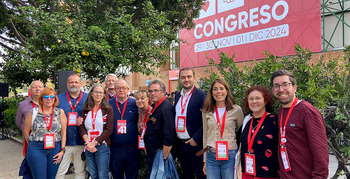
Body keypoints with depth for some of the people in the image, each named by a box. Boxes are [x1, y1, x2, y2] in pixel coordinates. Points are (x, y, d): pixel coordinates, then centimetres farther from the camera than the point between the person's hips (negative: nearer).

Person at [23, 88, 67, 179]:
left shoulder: (60, 112, 4)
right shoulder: (34, 112, 3)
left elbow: (63, 133, 4)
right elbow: (26, 132, 9)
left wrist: (62, 150, 0)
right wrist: (33, 146, 8)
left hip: (55, 149, 1)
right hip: (36, 150, -1)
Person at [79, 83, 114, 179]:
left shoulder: (108, 109, -2)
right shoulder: (86, 110, 8)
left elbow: (109, 129, -9)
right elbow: (81, 127, 3)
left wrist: (94, 143, -14)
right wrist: (87, 142, -12)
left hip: (102, 147, -3)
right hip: (88, 147, 4)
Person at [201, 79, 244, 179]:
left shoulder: (236, 110, -2)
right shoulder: (206, 111, 6)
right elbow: (205, 136, 11)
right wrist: (205, 160, 11)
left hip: (230, 156, -2)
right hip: (211, 156, 2)